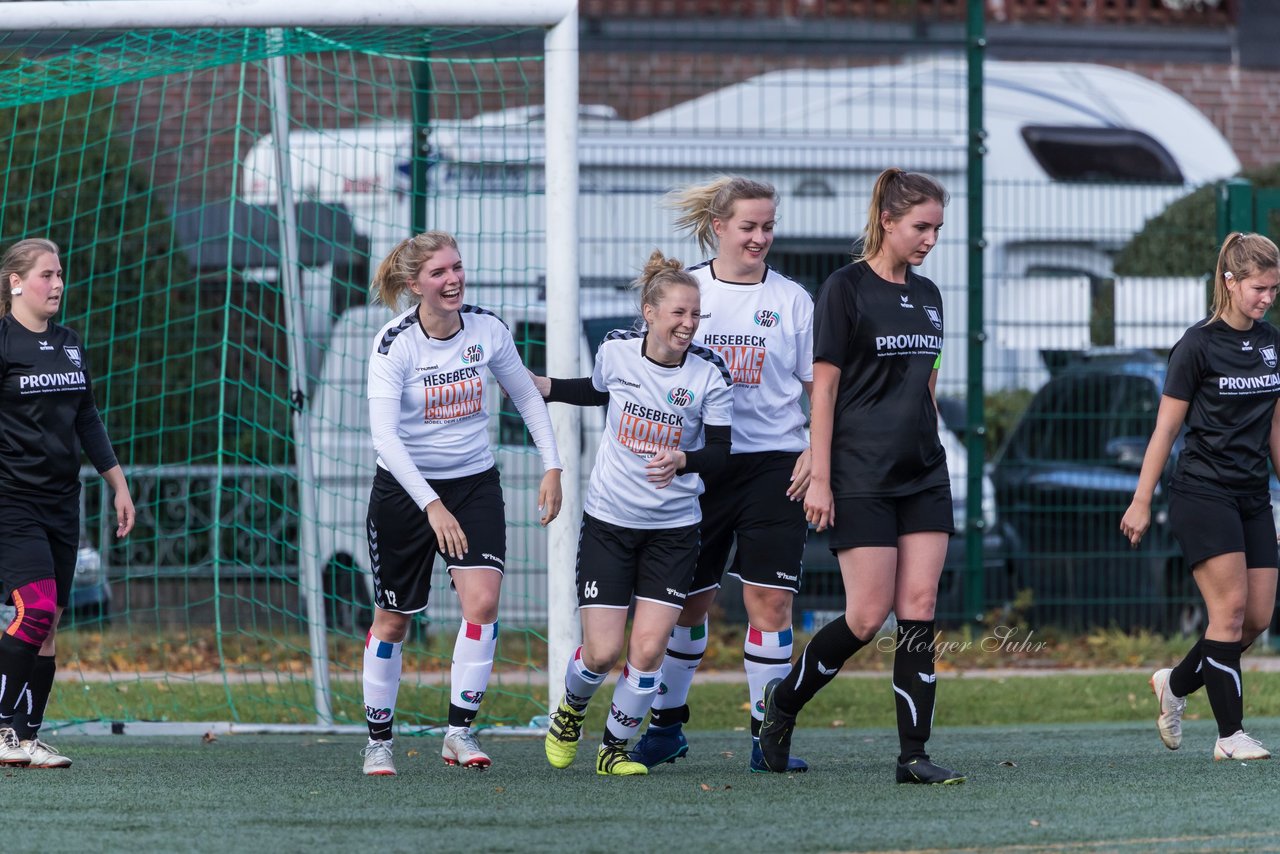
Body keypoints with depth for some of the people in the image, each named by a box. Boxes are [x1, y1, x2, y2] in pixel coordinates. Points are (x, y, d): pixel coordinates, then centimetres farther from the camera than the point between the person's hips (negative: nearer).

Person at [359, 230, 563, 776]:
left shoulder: (486, 330, -6)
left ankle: (460, 731, -12)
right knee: (393, 618, 6)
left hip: (475, 484, 2)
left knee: (483, 600, -18)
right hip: (404, 487, -2)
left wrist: (551, 467, 2)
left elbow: (527, 396, 10)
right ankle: (378, 740, 21)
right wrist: (432, 506, -34)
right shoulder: (394, 344, -18)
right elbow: (384, 435, -26)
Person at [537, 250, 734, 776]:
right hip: (608, 522, 0)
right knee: (602, 653, -3)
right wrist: (540, 387, 17)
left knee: (648, 650, -7)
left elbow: (720, 451, -9)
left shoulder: (710, 374, -10)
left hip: (674, 529, 0)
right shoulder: (617, 351, -6)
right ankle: (572, 709, 32)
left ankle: (615, 748, 16)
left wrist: (682, 460, -29)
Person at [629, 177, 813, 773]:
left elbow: (822, 388, 6)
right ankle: (667, 724, 23)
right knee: (686, 599, 6)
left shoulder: (791, 299, 4)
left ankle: (767, 737, -2)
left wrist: (815, 454, -8)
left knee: (769, 600, -8)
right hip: (697, 464, 1)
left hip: (774, 464, -1)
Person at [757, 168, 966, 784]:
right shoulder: (846, 289, -7)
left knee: (919, 609, -2)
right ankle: (782, 700, 15)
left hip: (923, 476, 6)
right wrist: (819, 479, -13)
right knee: (869, 616, -7)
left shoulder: (927, 295, 13)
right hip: (861, 479, -6)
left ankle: (913, 755, -1)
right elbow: (824, 388, -9)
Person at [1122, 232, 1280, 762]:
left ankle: (1175, 683, 24)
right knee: (1231, 607, -13)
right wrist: (1142, 501, -7)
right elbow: (1166, 427, -6)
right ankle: (1230, 735, -8)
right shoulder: (1199, 345, -9)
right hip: (1202, 493, -7)